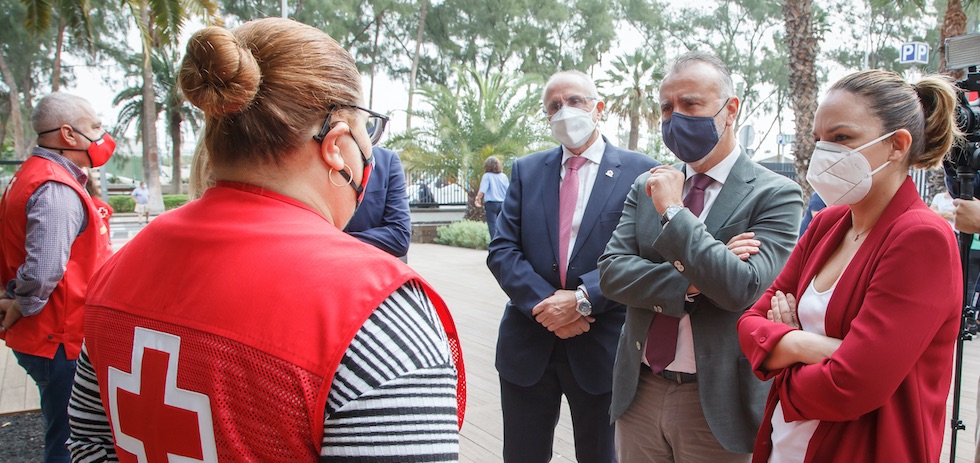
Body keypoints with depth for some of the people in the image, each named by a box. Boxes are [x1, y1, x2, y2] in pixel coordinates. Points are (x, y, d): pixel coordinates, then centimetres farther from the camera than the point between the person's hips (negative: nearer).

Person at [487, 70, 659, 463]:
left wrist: (583, 299, -20)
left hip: (602, 344, -2)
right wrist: (544, 303, -14)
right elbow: (502, 250, 0)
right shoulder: (526, 170, 7)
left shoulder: (639, 172, -3)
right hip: (527, 345, 3)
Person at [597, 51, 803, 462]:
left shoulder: (775, 194, -9)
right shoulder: (647, 186, 5)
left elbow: (742, 288, -21)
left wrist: (673, 211, -17)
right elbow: (611, 272, -4)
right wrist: (691, 281, -17)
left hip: (715, 400, -4)